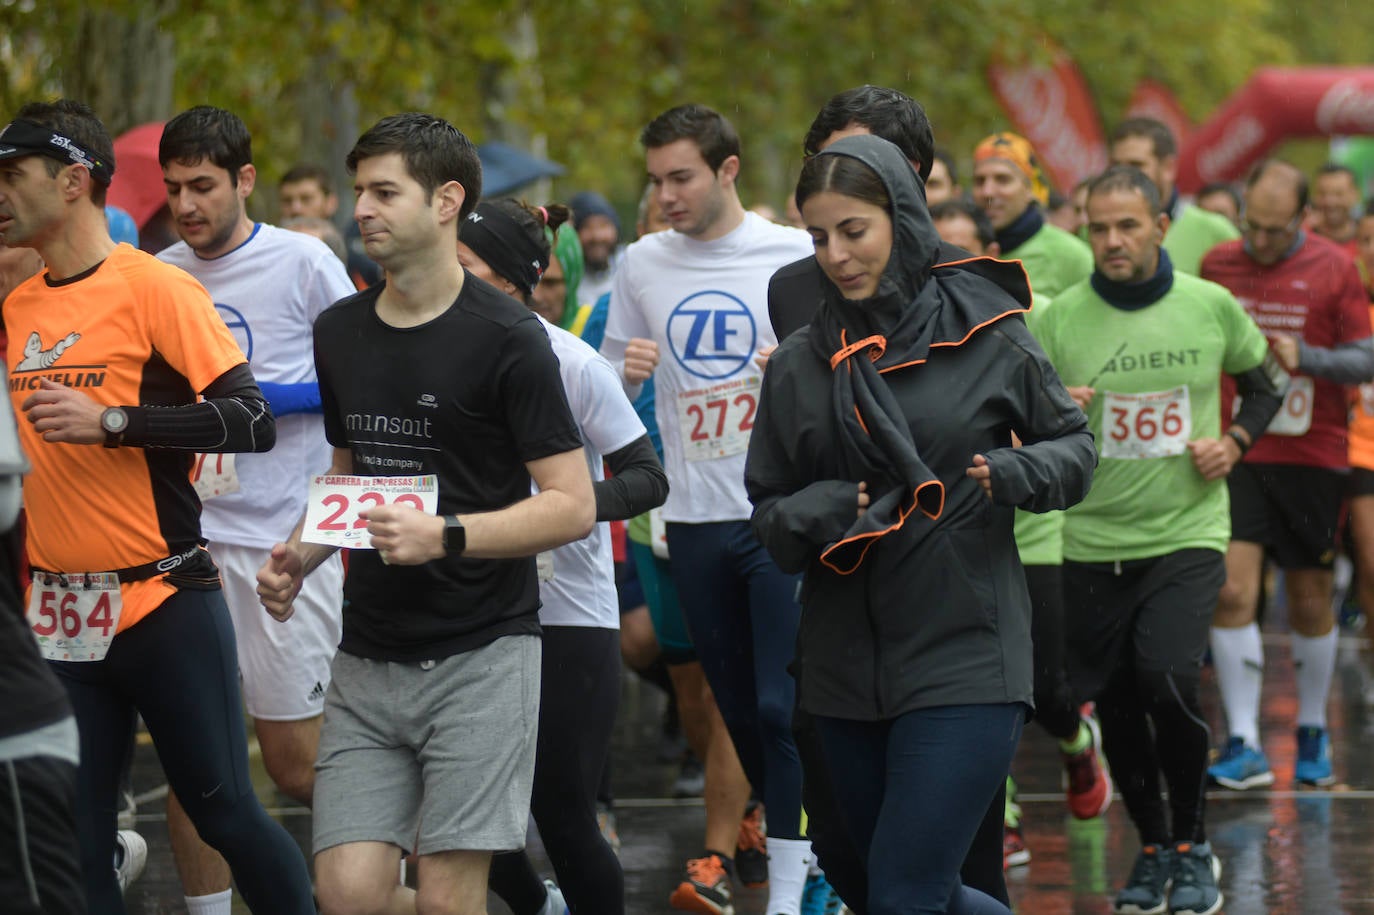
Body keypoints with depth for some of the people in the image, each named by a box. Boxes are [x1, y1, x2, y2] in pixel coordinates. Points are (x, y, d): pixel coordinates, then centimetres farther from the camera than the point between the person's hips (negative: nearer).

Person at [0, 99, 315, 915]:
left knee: (226, 811, -1)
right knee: (76, 844, 4)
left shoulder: (156, 288, -8)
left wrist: (111, 421, -20)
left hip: (161, 602, -6)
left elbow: (252, 420, -15)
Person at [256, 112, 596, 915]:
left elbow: (572, 505, -10)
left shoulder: (505, 338, -8)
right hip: (369, 659, 5)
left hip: (481, 655, -5)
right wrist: (300, 555, 5)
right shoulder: (340, 333, 11)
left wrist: (446, 537, -22)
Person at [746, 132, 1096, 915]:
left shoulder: (985, 337, -2)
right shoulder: (800, 365, 6)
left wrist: (1020, 474, -14)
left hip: (966, 653, -5)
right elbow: (769, 513, 10)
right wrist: (809, 515, -13)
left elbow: (1076, 446, 8)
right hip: (845, 666, 5)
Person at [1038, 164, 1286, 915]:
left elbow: (1264, 381, 15)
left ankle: (1193, 845, 0)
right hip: (1095, 538, 2)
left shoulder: (1211, 306, -2)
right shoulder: (1061, 318, -4)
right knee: (1115, 706, 6)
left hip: (1188, 533, -2)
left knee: (1168, 679, -20)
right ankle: (1152, 850, 28)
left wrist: (1234, 440, -3)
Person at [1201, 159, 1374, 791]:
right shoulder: (1218, 265, 3)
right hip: (1238, 454, 1)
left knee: (1310, 603, 7)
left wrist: (1306, 358, -20)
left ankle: (1312, 733, 25)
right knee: (1233, 592, -11)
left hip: (1314, 456, -1)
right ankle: (1243, 746, -10)